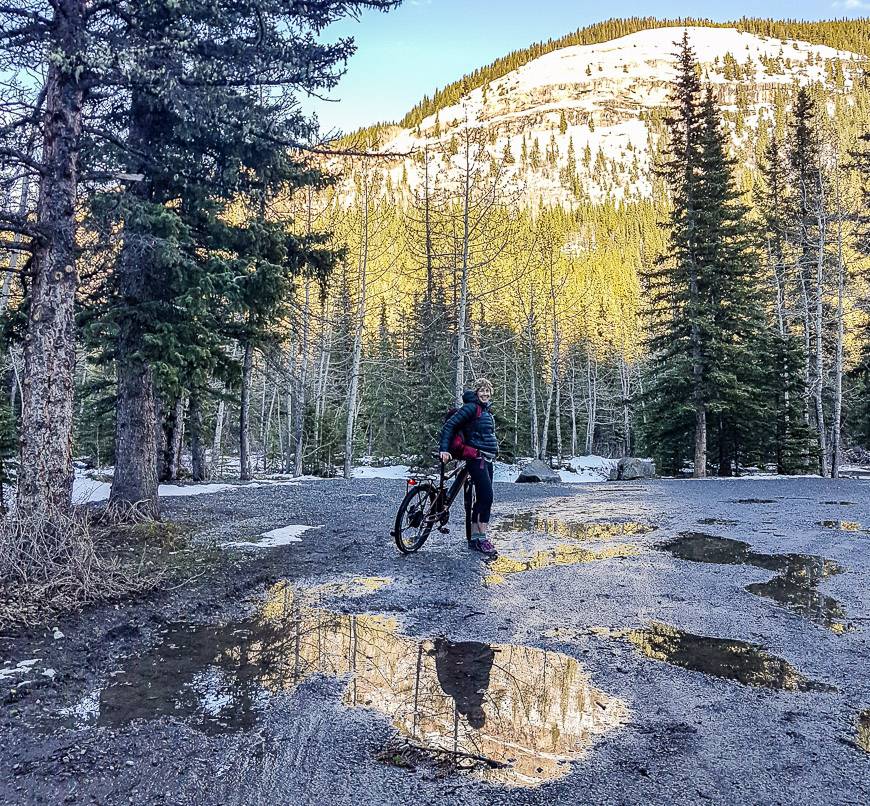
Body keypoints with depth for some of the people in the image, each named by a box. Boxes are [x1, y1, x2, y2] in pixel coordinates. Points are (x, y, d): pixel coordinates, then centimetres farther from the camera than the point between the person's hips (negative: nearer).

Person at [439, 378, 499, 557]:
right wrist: (444, 449, -20)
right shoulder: (471, 407, -9)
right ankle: (482, 538, -8)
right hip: (477, 458, -9)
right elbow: (449, 425, -14)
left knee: (481, 499, 9)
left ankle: (474, 538, 15)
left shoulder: (487, 411, 18)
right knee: (487, 497, -13)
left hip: (487, 460, 9)